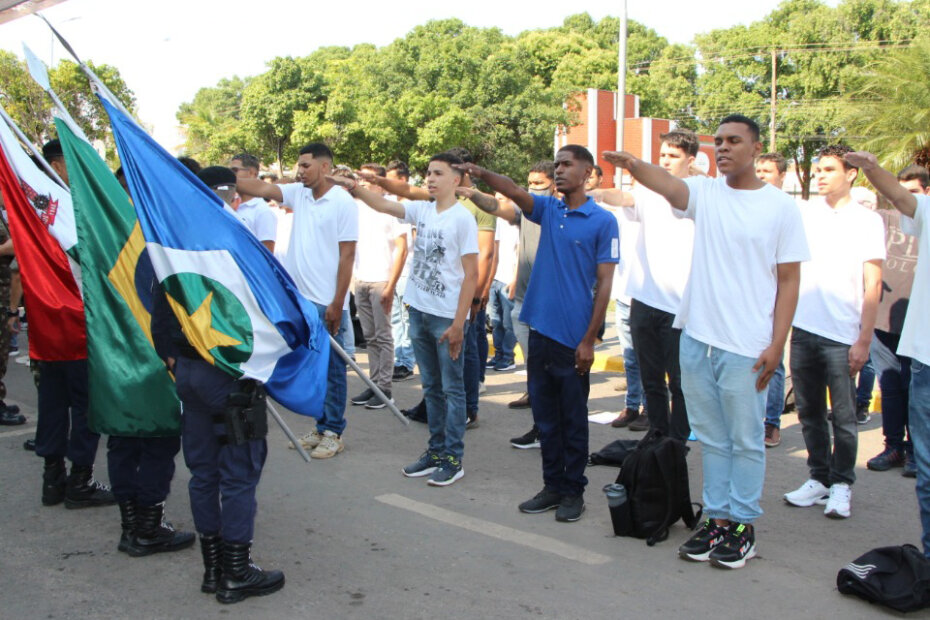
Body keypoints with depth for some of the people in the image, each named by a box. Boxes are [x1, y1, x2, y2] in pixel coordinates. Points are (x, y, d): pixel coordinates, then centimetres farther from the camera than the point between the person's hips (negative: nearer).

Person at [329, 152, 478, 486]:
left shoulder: (463, 218, -12)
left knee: (452, 389, 2)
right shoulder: (422, 210, 7)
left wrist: (458, 323, -16)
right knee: (431, 387, 15)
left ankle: (454, 458, 10)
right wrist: (353, 186, -2)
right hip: (419, 311, 7)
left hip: (447, 317, -7)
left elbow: (471, 274, -14)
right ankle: (436, 450, 26)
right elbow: (383, 205, 14)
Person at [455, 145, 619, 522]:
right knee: (545, 415, 12)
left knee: (573, 419, 5)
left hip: (573, 337, -5)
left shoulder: (602, 221, -5)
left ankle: (574, 491, 17)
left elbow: (604, 284, -8)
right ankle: (552, 485, 23)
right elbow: (514, 191, -7)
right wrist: (482, 175, -27)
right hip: (540, 331, 5)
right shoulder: (548, 209, 10)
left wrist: (589, 340, -11)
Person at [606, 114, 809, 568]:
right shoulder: (705, 192, 6)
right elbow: (663, 182, -15)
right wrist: (632, 165, -37)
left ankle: (742, 523, 20)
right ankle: (717, 517, 27)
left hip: (746, 347, -4)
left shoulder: (781, 207, -2)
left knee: (745, 441, 6)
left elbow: (788, 280, -2)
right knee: (711, 438, 14)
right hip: (696, 338, 4)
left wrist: (777, 343, -9)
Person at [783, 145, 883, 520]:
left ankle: (842, 483, 18)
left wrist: (864, 340, -8)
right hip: (803, 329, 4)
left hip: (842, 336, -3)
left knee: (843, 417, 4)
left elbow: (873, 285, -3)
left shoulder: (866, 221, -1)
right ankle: (820, 478, 24)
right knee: (810, 412, 11)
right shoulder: (805, 214, 8)